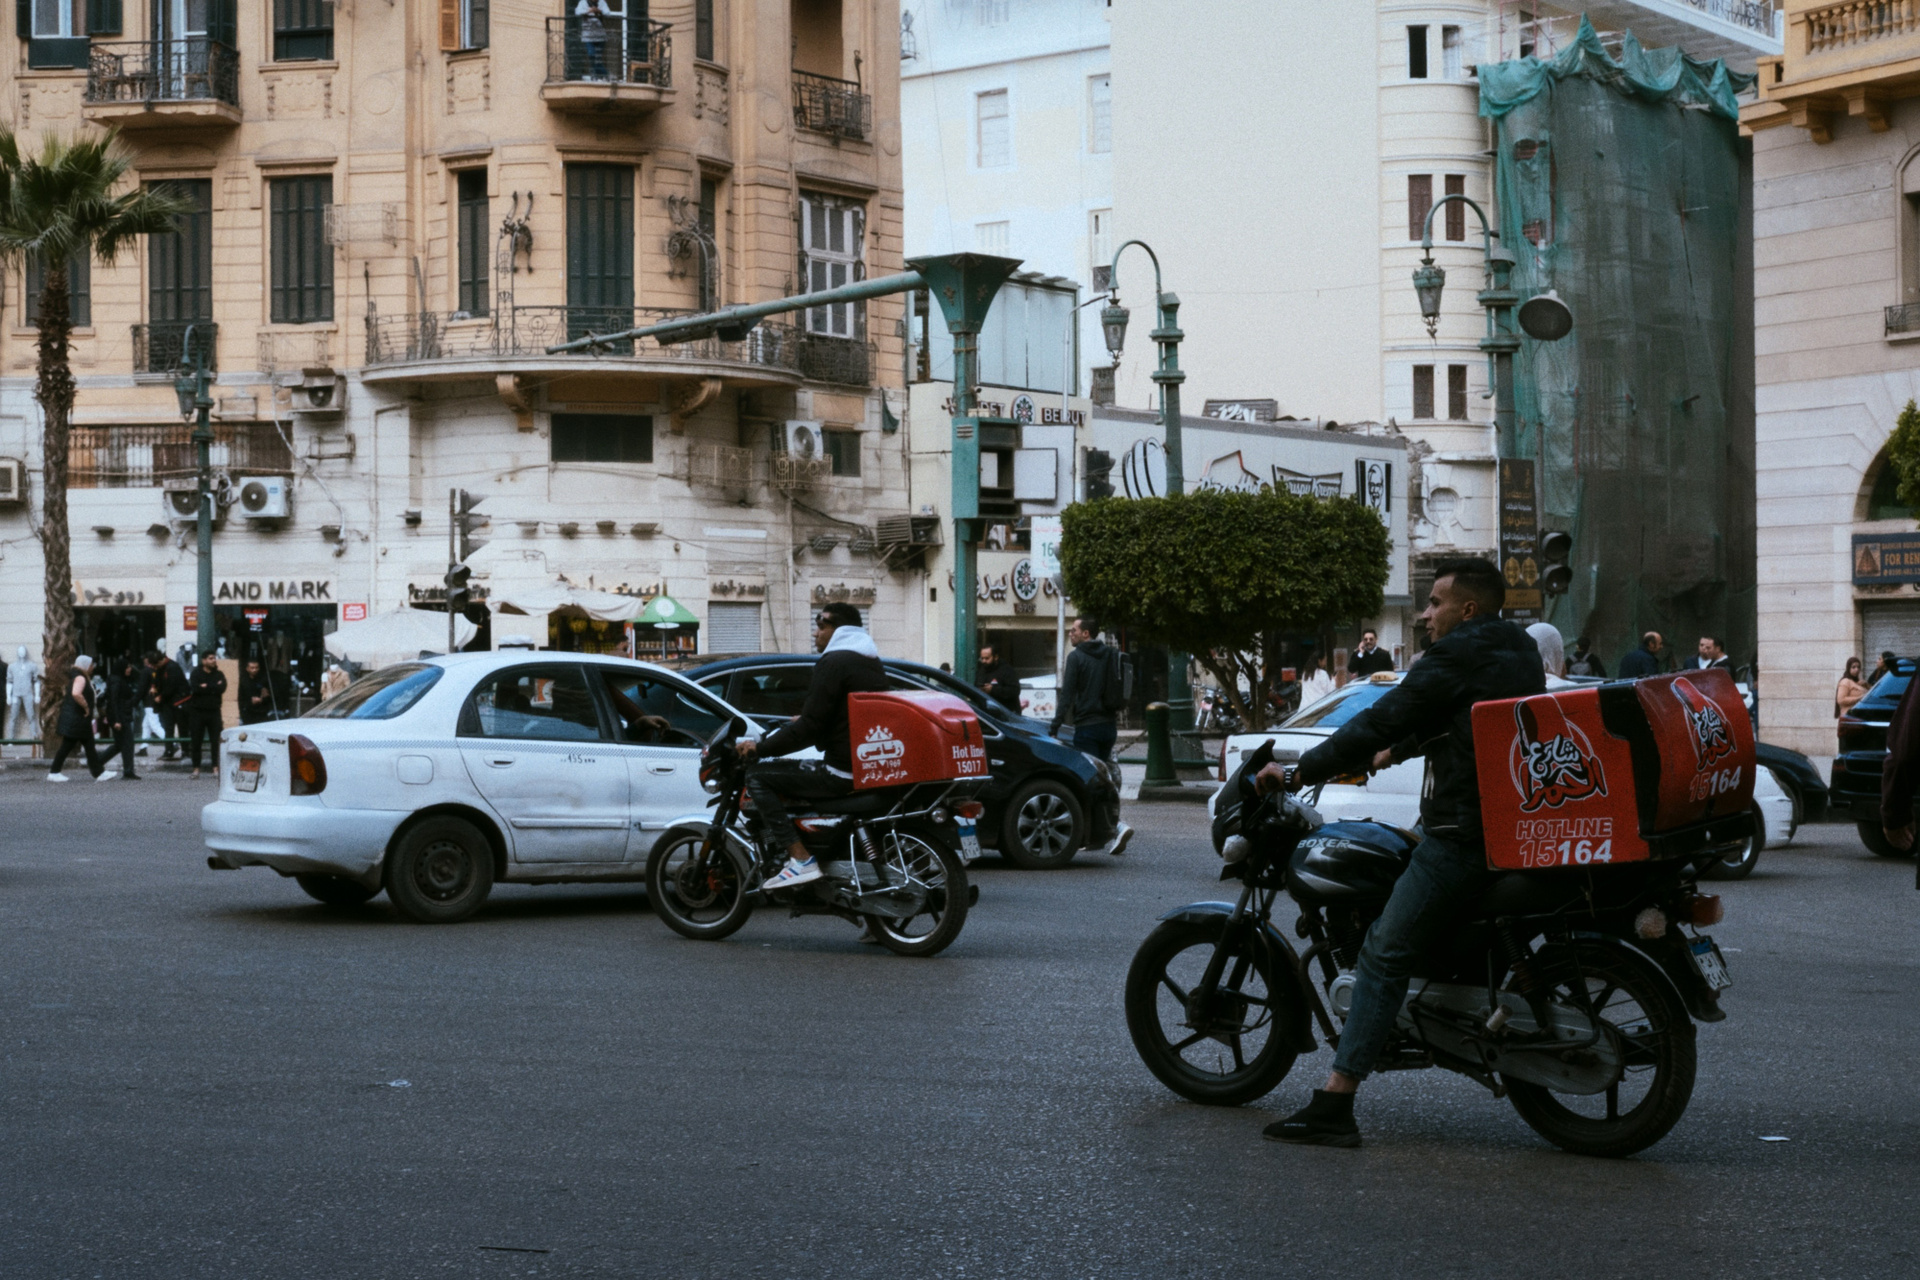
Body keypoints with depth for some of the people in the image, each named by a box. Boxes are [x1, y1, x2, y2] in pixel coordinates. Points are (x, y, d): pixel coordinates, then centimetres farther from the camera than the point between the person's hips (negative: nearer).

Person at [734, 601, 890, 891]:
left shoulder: (833, 662, -11)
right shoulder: (872, 663, 18)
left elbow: (810, 728, -17)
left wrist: (759, 748, -9)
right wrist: (801, 721, 35)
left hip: (843, 772, -10)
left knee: (758, 775, -7)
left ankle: (800, 857, -17)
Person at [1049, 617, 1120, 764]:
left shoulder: (1076, 657, -9)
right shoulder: (1111, 655, 8)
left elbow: (1067, 695, -13)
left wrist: (1054, 727, -12)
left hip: (1086, 727, -6)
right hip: (1109, 726, 6)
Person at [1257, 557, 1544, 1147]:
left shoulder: (1457, 657, -10)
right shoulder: (1521, 652, 17)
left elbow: (1383, 719, -11)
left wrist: (1300, 771, -4)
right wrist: (1401, 749, 42)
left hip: (1463, 829, -10)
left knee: (1383, 954, -9)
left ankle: (1335, 1104, -14)